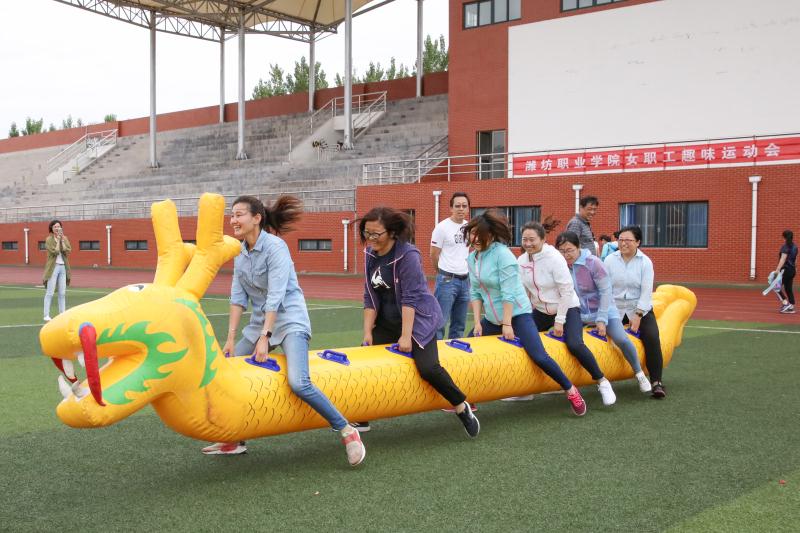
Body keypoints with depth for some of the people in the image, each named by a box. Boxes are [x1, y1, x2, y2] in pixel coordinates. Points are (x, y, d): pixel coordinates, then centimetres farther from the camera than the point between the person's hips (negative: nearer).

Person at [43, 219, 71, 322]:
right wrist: (57, 239, -10)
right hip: (53, 267, -5)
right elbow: (55, 252, -16)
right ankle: (46, 316, -4)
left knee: (62, 293, 7)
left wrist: (62, 239, -7)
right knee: (50, 292, -6)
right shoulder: (49, 239, -4)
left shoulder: (65, 238, 10)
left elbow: (67, 251, -5)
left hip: (63, 267, 5)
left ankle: (62, 314, 13)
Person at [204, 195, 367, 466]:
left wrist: (265, 338, -24)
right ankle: (234, 441, 22)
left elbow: (275, 296, -21)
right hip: (260, 322, 8)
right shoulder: (240, 253, 7)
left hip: (290, 320, -8)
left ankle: (346, 431, -11)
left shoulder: (275, 246, -15)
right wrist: (231, 337, 0)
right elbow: (238, 297, 6)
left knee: (298, 383, -25)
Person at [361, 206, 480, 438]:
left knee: (427, 368, -22)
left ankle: (462, 407, 1)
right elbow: (370, 296, 3)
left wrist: (406, 335, -22)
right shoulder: (370, 254, 0)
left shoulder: (408, 254, -19)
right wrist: (368, 331, -2)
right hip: (387, 322, 7)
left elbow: (410, 298, -21)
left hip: (418, 320, -6)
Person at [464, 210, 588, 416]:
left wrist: (507, 324, -20)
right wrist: (477, 322, -2)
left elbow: (509, 292, -20)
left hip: (516, 314, -7)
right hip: (492, 318, 7)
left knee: (539, 356, -16)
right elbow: (475, 293, 6)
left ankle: (571, 391, 4)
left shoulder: (502, 253, -19)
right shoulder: (472, 258, 3)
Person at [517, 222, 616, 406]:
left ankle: (602, 382, -6)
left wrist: (559, 320, -18)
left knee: (575, 344, -26)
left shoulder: (554, 258, -20)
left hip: (567, 309, -6)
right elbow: (524, 291, 3)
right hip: (541, 311, 6)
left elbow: (567, 291, -19)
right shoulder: (521, 261, -4)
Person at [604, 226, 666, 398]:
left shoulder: (645, 262, -3)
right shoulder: (610, 260, -1)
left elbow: (646, 291, -8)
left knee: (652, 338, -23)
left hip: (640, 310, -1)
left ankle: (656, 382, -17)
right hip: (615, 310, 1)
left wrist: (638, 315, -17)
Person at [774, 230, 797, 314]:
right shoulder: (795, 247, 12)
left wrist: (778, 269, -28)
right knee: (789, 288, 12)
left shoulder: (785, 246, -14)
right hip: (792, 270, 8)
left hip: (786, 269, -8)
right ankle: (791, 307, 11)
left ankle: (785, 302, -9)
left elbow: (783, 259, -23)